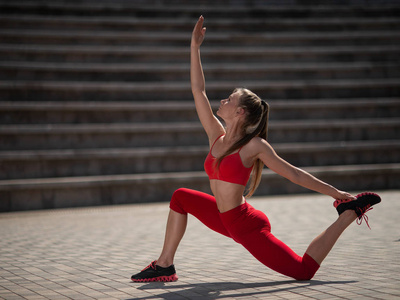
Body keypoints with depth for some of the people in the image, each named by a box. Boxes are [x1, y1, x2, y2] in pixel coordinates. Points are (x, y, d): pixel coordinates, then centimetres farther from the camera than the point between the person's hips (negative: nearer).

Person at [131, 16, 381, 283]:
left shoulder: (255, 146, -15)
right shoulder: (217, 136, 3)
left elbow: (293, 174, -11)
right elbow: (198, 91, 2)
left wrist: (336, 193, -11)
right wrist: (195, 47, 1)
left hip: (247, 225, -7)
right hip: (227, 220, 7)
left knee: (304, 271, -8)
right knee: (181, 197, 8)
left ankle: (349, 214, 3)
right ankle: (165, 266, 9)